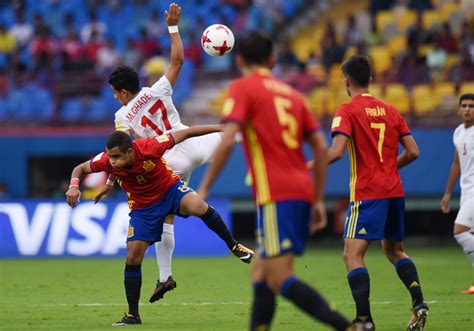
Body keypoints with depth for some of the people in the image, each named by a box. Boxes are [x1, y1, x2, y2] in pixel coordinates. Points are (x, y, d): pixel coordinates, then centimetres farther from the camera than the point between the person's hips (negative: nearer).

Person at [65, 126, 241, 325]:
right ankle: (133, 315, 7)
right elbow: (80, 169, -6)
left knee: (198, 207, -34)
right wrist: (74, 186, -28)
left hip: (169, 189, -2)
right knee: (133, 257, -6)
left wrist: (219, 128, -20)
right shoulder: (107, 161, -24)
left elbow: (183, 134, -22)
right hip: (142, 207, 2)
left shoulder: (149, 147, -32)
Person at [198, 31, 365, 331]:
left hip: (277, 196, -8)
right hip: (302, 191, 8)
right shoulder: (290, 92, 20)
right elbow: (321, 147, 15)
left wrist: (204, 188, -6)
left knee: (280, 279, -13)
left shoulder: (243, 88, 1)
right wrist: (318, 200, 19)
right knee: (261, 272, 15)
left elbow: (227, 141, -13)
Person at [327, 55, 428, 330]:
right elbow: (413, 152, 10)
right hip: (394, 191, 7)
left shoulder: (347, 111, -6)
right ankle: (419, 303, 7)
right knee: (395, 251, 22)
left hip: (367, 193, -7)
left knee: (353, 255, -7)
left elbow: (336, 151, -20)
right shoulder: (389, 110, 12)